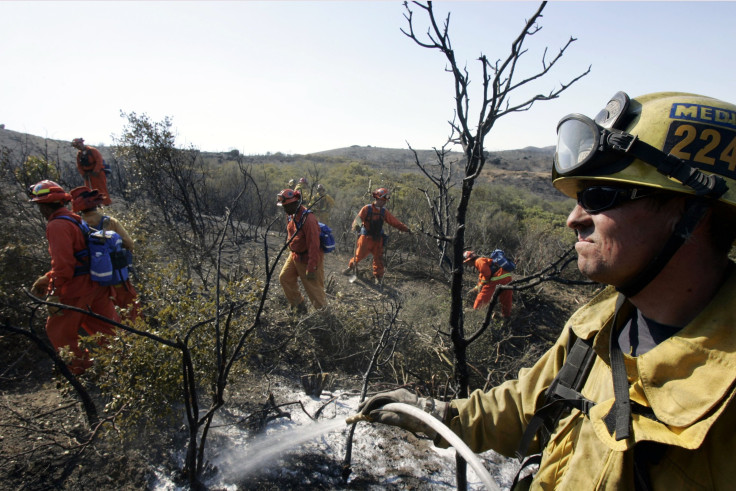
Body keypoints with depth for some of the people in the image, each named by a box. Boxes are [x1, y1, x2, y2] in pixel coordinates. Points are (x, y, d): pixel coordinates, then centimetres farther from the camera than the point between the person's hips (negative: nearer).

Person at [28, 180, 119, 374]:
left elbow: (63, 262, -22)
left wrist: (54, 292, -19)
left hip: (78, 288, -9)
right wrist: (47, 278, 25)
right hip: (97, 284, 9)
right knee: (107, 329, 12)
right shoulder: (75, 220, 17)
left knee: (58, 330, 9)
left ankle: (82, 371, 14)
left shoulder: (57, 226, -13)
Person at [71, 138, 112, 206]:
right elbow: (79, 166, 13)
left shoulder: (92, 150, -11)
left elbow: (99, 161, -17)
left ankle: (107, 203, 1)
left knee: (102, 189, -3)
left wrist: (95, 172, -21)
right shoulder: (79, 154, 8)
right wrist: (83, 174, -2)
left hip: (98, 173, -6)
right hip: (88, 174, 6)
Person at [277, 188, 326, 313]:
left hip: (308, 259, -9)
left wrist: (311, 269, -28)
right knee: (284, 278, 11)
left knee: (314, 288, 1)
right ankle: (298, 305, 26)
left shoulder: (308, 219, -30)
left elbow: (313, 245, -30)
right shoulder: (291, 215, -1)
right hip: (295, 255, 9)